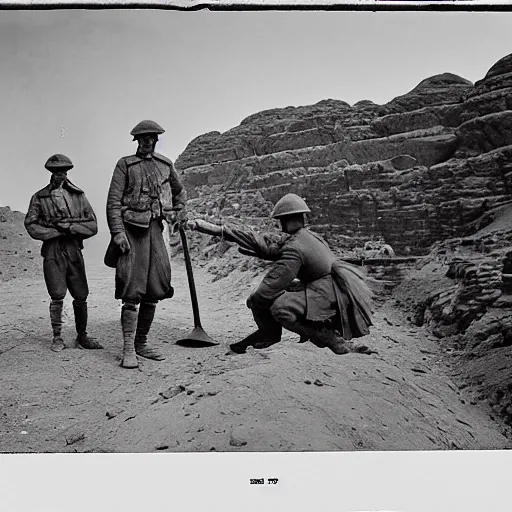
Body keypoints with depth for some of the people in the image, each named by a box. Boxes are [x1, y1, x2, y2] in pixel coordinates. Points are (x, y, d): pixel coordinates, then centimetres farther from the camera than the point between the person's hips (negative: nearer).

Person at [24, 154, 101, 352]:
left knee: (81, 296, 2)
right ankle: (57, 338, 9)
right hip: (52, 252, -2)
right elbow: (31, 226, -2)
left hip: (74, 251, 2)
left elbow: (92, 226, 6)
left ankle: (82, 336, 15)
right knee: (57, 297, -3)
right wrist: (59, 231, -9)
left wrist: (71, 228, -10)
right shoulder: (39, 197, 6)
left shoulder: (78, 195, 10)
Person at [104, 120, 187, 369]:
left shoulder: (165, 165, 14)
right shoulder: (125, 164, 1)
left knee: (154, 292, 6)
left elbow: (179, 191, 33)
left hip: (155, 230, 5)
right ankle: (128, 350, -8)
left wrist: (180, 212, 19)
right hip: (131, 231, -5)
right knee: (132, 294, -11)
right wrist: (118, 232, -17)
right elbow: (113, 201, -6)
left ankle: (142, 343, 18)